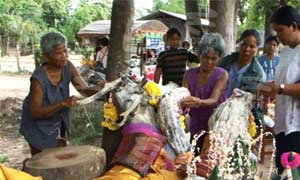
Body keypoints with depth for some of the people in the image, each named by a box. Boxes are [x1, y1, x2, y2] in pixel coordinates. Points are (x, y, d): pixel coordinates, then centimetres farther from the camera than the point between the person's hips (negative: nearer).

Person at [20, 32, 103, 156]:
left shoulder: (68, 67, -14)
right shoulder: (38, 78, -31)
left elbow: (84, 89, -15)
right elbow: (35, 112, -31)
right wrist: (64, 103, -42)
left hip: (58, 122, 6)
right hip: (39, 126, -6)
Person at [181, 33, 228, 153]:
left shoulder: (222, 75, -8)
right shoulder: (190, 74, 1)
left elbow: (214, 100, -23)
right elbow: (182, 97, -8)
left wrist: (198, 102, -43)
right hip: (196, 130, 3)